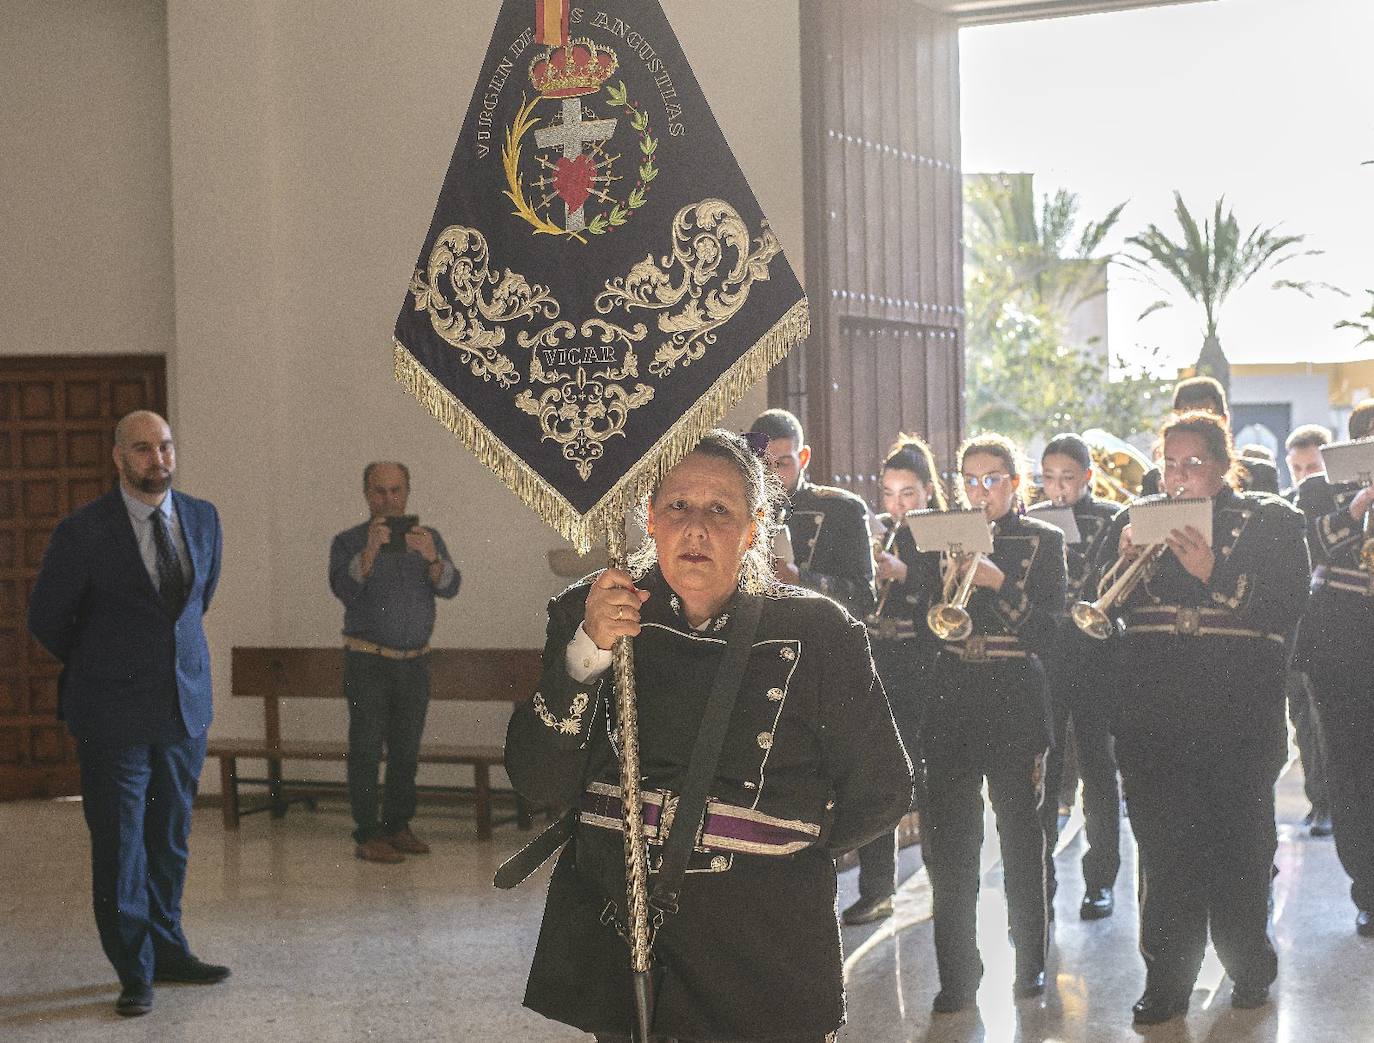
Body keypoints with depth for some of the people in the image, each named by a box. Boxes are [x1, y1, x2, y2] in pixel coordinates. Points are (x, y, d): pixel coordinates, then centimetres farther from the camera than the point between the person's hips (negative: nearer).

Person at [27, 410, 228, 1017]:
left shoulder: (203, 519, 3)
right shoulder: (84, 532, -12)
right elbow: (46, 619, 1)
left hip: (186, 704, 4)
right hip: (114, 715, -4)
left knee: (171, 839, 13)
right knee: (119, 845, 3)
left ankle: (167, 950, 28)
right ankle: (135, 972, 16)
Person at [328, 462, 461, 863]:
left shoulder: (428, 540, 6)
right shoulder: (348, 542, -2)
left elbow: (449, 587, -8)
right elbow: (344, 589, -18)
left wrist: (431, 557, -27)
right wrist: (370, 550, -31)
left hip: (415, 662, 4)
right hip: (368, 661, -4)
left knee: (406, 749, 9)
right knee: (367, 748, -6)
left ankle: (397, 827, 18)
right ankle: (367, 835, -5)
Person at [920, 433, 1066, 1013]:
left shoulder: (1043, 540, 4)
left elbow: (1049, 622, -7)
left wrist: (999, 582, -19)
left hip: (1016, 697, -2)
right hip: (951, 695, 2)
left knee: (1022, 833, 4)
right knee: (948, 838, -1)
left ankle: (1031, 961, 19)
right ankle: (957, 973, 7)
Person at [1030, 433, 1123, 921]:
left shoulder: (1110, 519, 3)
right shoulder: (1030, 521, 10)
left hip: (1093, 657, -2)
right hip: (1040, 656, 2)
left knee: (1097, 767, 6)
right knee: (1040, 771, 0)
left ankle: (1100, 881, 15)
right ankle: (1039, 881, 7)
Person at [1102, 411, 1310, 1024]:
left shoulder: (1271, 522, 4)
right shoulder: (1136, 519, 13)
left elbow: (1287, 607, -9)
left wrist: (1212, 574, -19)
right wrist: (1126, 560, -12)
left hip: (1238, 714, -2)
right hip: (1153, 714, 2)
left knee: (1239, 845, 4)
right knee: (1163, 849, 2)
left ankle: (1249, 968, 22)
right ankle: (1166, 980, 10)